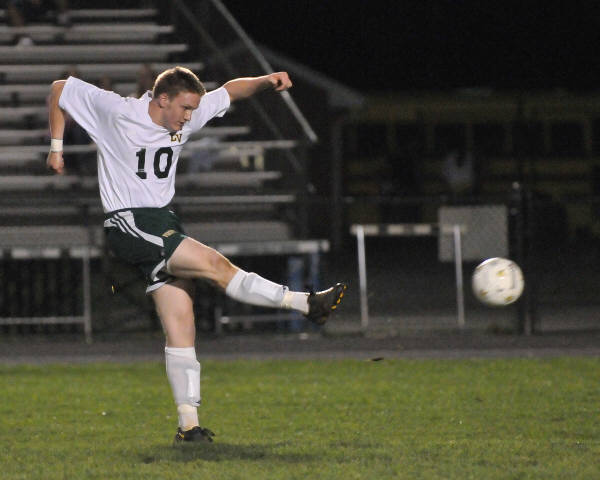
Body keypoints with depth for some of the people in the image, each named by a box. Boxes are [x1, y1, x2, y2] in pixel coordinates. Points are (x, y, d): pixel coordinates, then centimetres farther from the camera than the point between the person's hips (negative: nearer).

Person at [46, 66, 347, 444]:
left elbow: (231, 91, 18)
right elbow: (60, 90, 3)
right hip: (129, 225, -7)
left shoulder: (186, 118, 9)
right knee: (216, 265, -20)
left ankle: (189, 425, -3)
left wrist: (267, 82, 0)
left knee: (181, 329, -2)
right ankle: (307, 304, -19)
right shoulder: (116, 111, -8)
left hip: (164, 223, 7)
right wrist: (57, 148, 6)